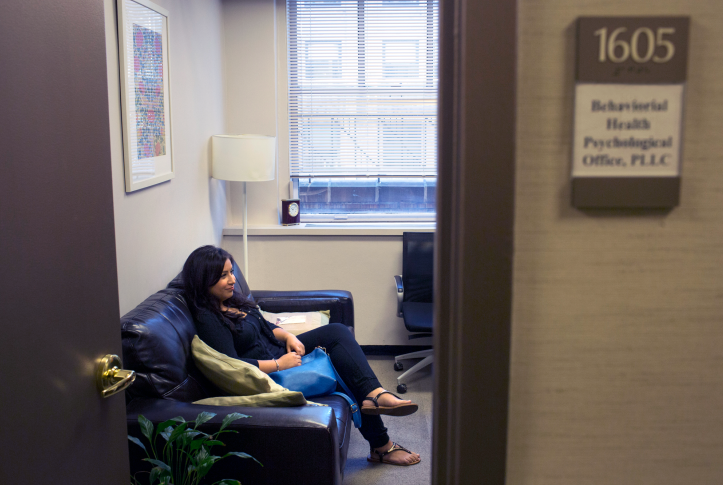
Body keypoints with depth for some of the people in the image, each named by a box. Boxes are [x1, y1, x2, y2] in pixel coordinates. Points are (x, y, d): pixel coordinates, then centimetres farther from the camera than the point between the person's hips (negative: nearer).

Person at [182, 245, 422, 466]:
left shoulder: (230, 299, 9)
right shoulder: (208, 319, -20)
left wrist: (288, 336, -1)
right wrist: (279, 364, -22)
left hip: (280, 352, 10)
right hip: (269, 373, -10)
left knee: (337, 332, -7)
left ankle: (374, 394, -23)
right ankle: (381, 446, -1)